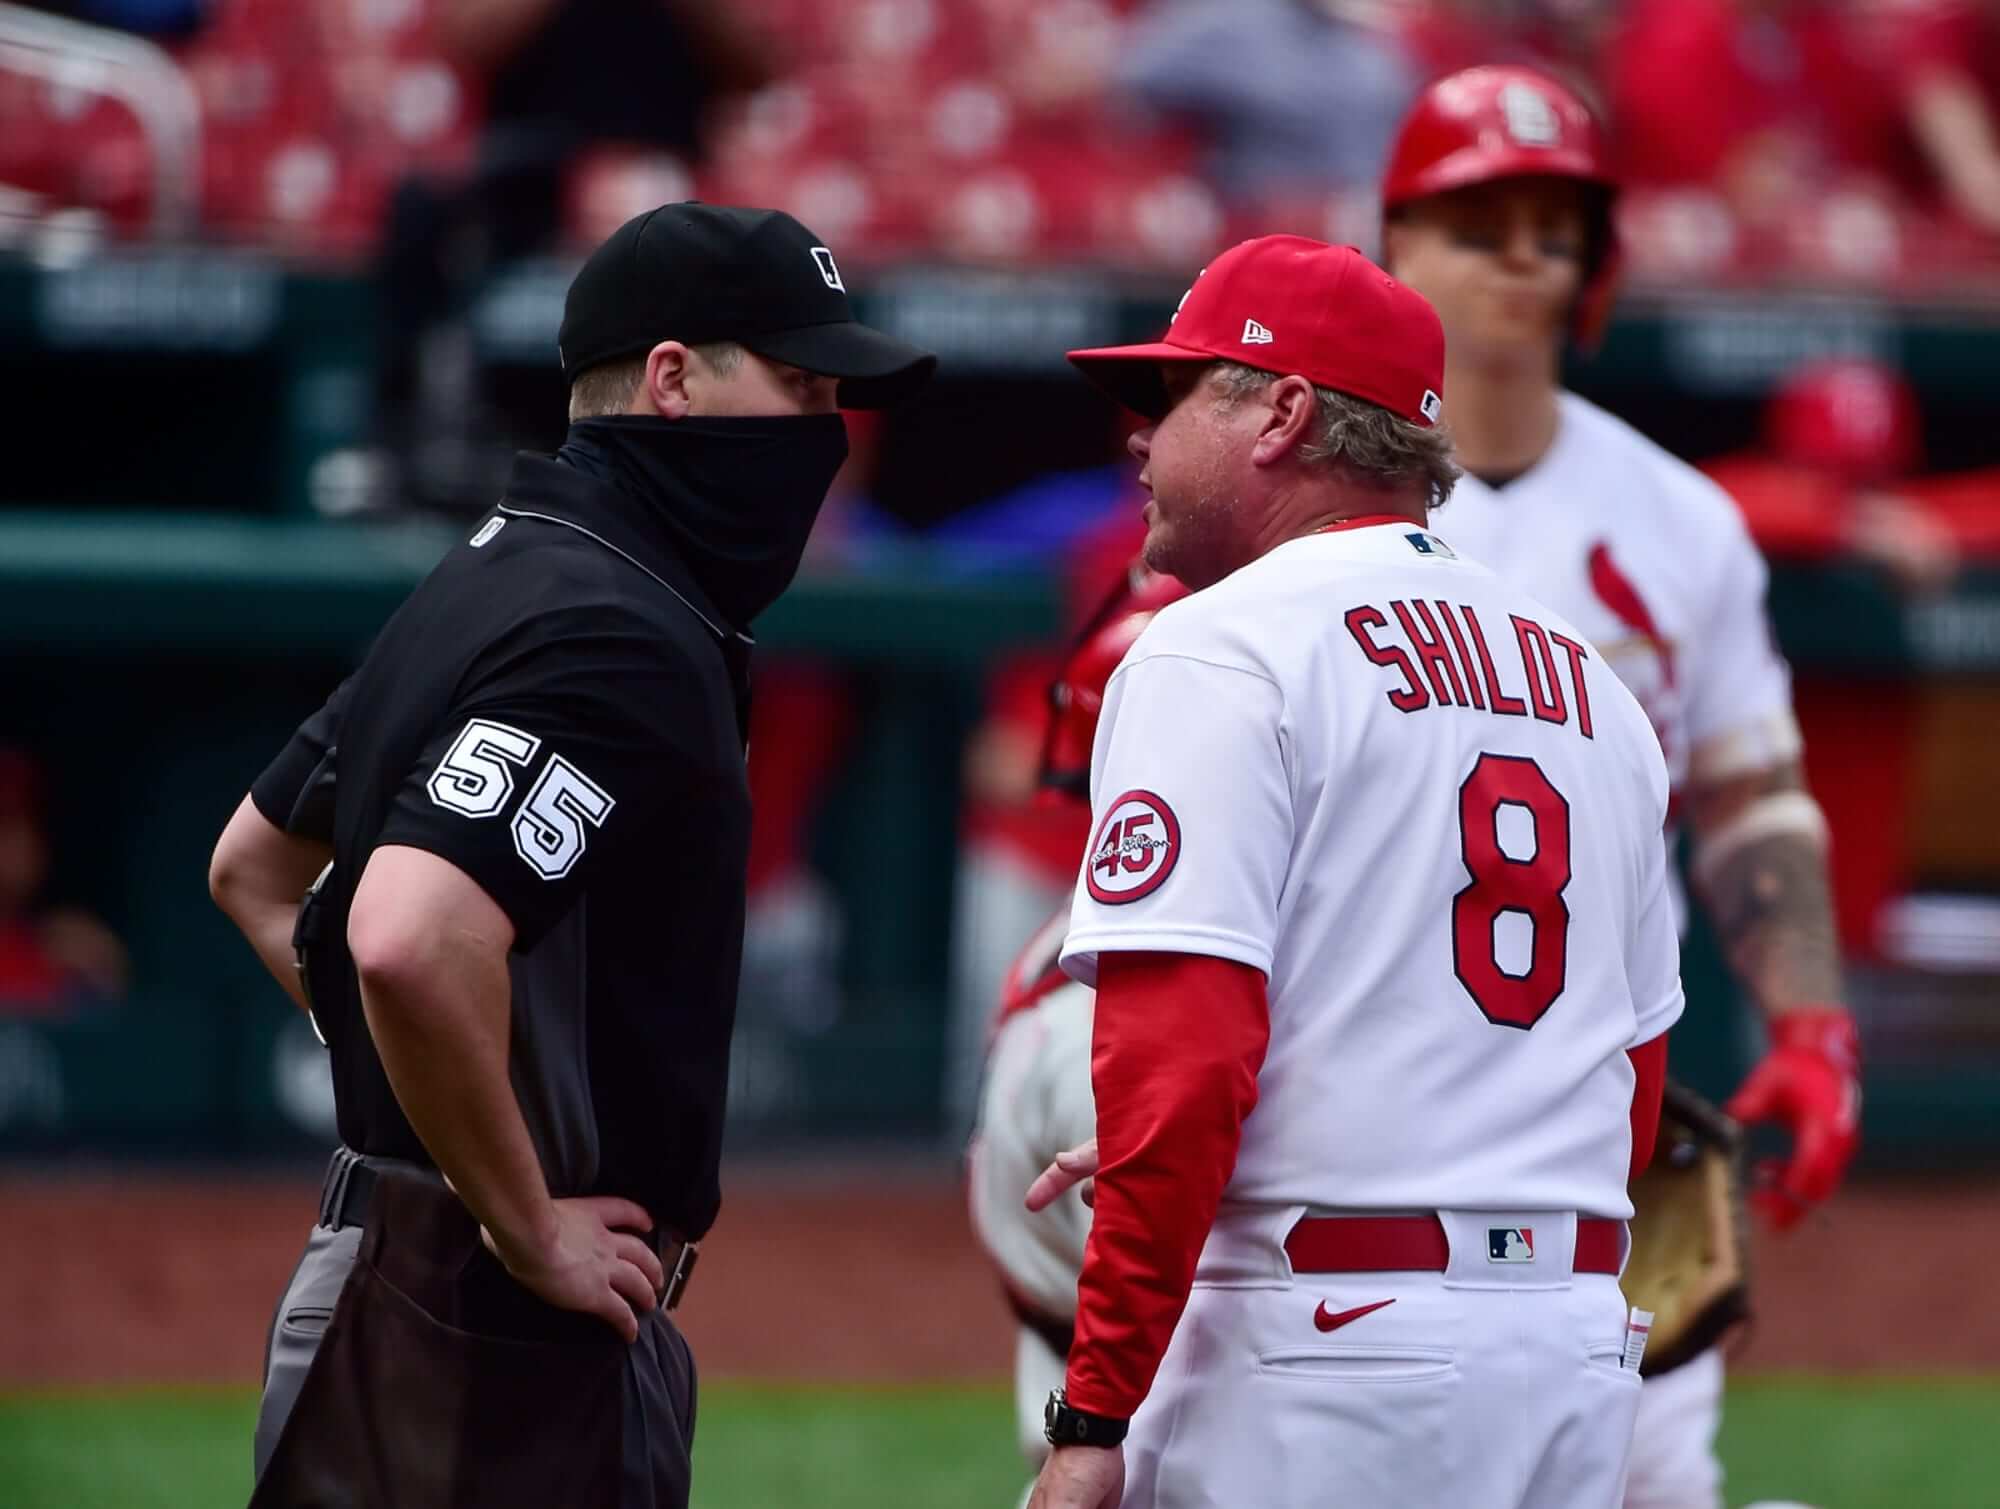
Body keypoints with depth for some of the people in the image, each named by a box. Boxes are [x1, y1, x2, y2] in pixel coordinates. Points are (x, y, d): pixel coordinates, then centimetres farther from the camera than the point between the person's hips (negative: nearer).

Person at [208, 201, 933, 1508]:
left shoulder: (500, 574, 15)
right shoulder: (623, 639, -17)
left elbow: (253, 866, 26)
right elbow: (411, 942, -31)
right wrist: (529, 1227, -20)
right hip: (509, 1342, -10)